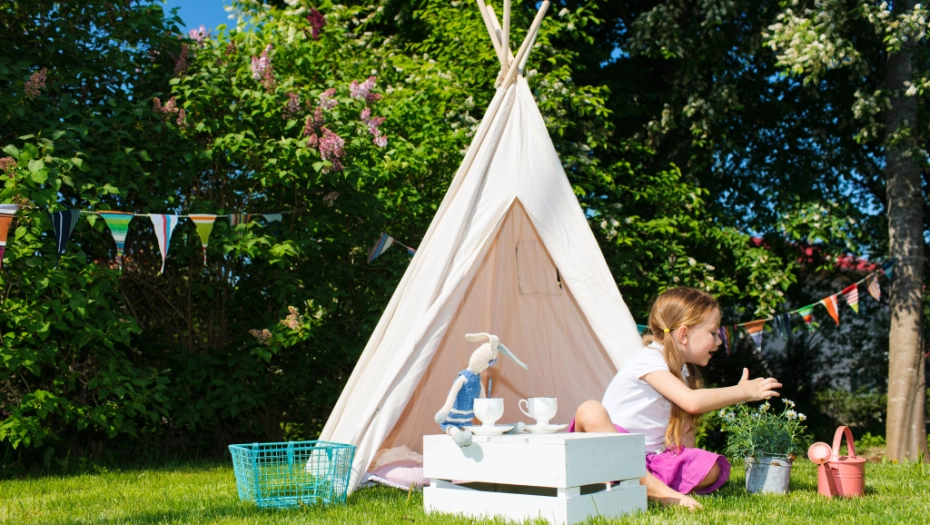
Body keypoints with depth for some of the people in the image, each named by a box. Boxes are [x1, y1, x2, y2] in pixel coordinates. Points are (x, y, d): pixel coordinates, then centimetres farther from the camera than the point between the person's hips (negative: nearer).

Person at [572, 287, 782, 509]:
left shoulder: (684, 371, 14)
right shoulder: (648, 359, -15)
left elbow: (684, 426, 11)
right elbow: (692, 401, -28)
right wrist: (743, 391, -19)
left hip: (652, 460, 7)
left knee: (711, 469, -14)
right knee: (590, 411, -38)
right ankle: (654, 489, -39)